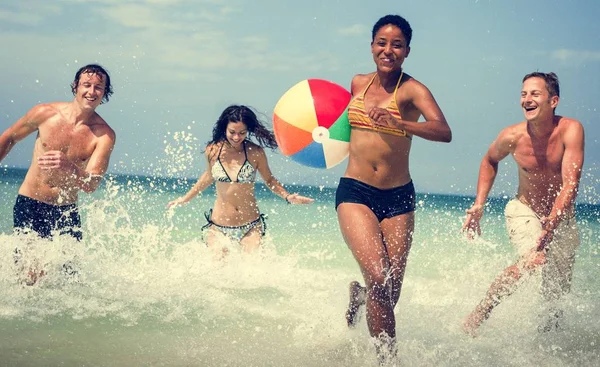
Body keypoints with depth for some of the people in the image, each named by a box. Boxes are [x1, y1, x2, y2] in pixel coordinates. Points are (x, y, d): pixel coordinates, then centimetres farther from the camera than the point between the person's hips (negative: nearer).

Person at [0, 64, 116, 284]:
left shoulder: (104, 135, -10)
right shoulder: (45, 113, -9)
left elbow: (91, 185, -20)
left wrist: (68, 166, -41)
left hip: (66, 211, 1)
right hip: (29, 205, -1)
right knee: (34, 275, -14)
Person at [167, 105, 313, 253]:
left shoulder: (255, 152, -7)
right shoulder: (212, 151, -3)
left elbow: (269, 180, 8)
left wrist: (287, 197, -8)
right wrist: (185, 199, 24)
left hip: (250, 227, -1)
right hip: (219, 226, 1)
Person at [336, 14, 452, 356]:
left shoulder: (412, 89, -6)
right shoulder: (358, 83, 7)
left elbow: (444, 132, -25)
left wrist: (396, 122, -37)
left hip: (397, 198, -1)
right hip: (355, 192, 1)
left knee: (391, 293, 5)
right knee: (379, 279, -19)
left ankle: (359, 295, 41)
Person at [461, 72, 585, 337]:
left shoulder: (571, 130, -21)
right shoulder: (512, 136, -16)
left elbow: (570, 184, -28)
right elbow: (490, 161, 6)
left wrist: (553, 221, -40)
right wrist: (479, 205, -1)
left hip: (562, 218, 1)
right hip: (524, 211, -1)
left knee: (558, 295, 4)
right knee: (533, 260, -30)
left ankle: (547, 334, 34)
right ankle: (476, 317, -19)